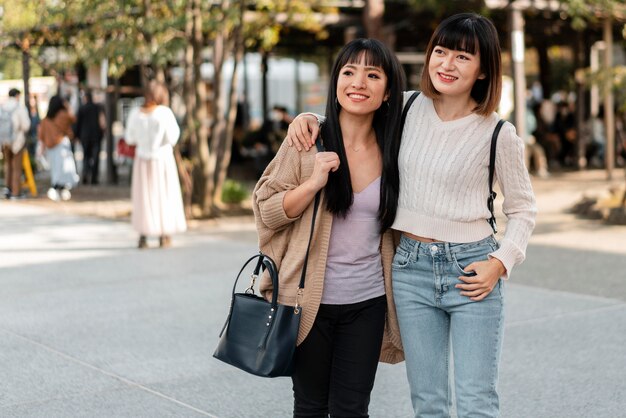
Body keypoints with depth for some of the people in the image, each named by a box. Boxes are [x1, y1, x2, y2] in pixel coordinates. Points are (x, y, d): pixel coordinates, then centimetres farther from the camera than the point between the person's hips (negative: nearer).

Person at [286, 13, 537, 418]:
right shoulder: (408, 108, 3)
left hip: (472, 270, -3)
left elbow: (523, 209, 5)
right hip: (412, 267, 3)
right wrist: (311, 118, 0)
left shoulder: (498, 135, -5)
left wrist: (500, 262, -9)